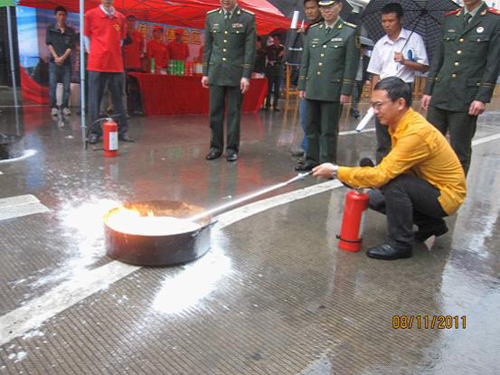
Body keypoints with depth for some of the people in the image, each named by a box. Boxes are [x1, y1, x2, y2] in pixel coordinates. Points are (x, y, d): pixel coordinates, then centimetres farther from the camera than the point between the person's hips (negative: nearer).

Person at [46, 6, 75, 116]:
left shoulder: (70, 31, 10)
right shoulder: (50, 29, 8)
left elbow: (71, 47, 2)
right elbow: (49, 44, 1)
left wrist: (63, 57, -10)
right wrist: (56, 57, -11)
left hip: (66, 62, 1)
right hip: (53, 62, -1)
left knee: (66, 86, -1)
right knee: (52, 85, -4)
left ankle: (65, 106, 6)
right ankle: (53, 107, 2)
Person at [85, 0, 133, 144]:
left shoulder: (121, 17, 11)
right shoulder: (91, 15, 3)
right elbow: (87, 38, 9)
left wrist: (114, 55, 10)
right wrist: (94, 55, 5)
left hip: (116, 65, 3)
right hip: (96, 65, -2)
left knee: (118, 98, 6)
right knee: (94, 98, -1)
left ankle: (122, 131, 11)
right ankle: (95, 132, 6)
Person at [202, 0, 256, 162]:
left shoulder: (248, 18, -2)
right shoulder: (211, 16, 7)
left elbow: (250, 50, -5)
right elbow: (207, 47, 10)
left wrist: (246, 76, -10)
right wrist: (205, 73, 7)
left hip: (236, 74, -3)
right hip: (216, 73, 3)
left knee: (234, 112, 3)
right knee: (215, 112, 5)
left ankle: (232, 148, 12)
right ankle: (216, 147, 15)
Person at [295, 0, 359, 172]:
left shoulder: (350, 31, -2)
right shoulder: (313, 30, 12)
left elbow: (351, 64, -6)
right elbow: (305, 60, 13)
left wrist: (346, 91, -11)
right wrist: (302, 86, 9)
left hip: (333, 91, -5)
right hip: (312, 89, 5)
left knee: (329, 131, 0)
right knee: (312, 128, 11)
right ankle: (312, 160, 22)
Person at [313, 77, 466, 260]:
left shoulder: (416, 132, -30)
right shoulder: (404, 122, -3)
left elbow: (382, 174, -33)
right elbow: (392, 167, 4)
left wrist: (336, 171, -27)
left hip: (446, 194, -9)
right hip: (429, 186, 9)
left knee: (394, 182, -30)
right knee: (374, 197, 6)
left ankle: (400, 244, -12)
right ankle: (430, 223, 18)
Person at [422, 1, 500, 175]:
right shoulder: (450, 19, 14)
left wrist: (482, 98, -10)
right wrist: (428, 90, 10)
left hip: (466, 99, -4)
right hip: (439, 96, 4)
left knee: (460, 152, 3)